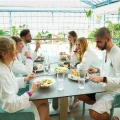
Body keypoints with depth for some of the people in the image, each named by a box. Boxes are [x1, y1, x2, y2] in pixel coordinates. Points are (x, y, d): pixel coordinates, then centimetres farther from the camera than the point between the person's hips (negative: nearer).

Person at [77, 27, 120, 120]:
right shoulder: (104, 51, 3)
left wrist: (102, 79, -34)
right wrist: (97, 70, 3)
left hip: (112, 92, -8)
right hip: (103, 87, 9)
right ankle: (101, 105, 21)